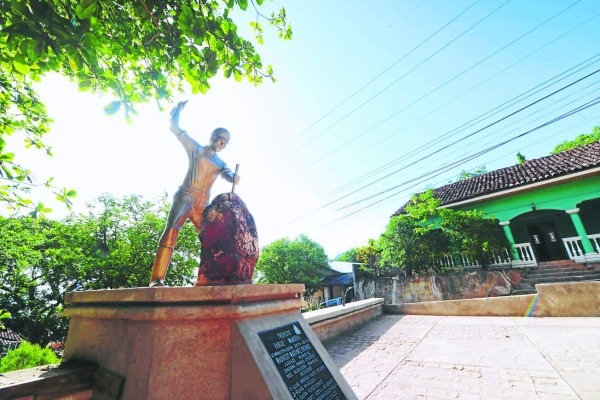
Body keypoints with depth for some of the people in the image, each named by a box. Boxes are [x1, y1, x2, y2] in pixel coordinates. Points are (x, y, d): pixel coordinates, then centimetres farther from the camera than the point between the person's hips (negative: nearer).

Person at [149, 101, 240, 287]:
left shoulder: (221, 163, 18)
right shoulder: (195, 148, 12)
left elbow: (227, 175, -4)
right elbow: (174, 126, 13)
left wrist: (234, 178, -26)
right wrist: (179, 107, 15)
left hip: (203, 204, 4)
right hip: (184, 197, -3)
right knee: (170, 232, -17)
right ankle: (156, 279, -20)